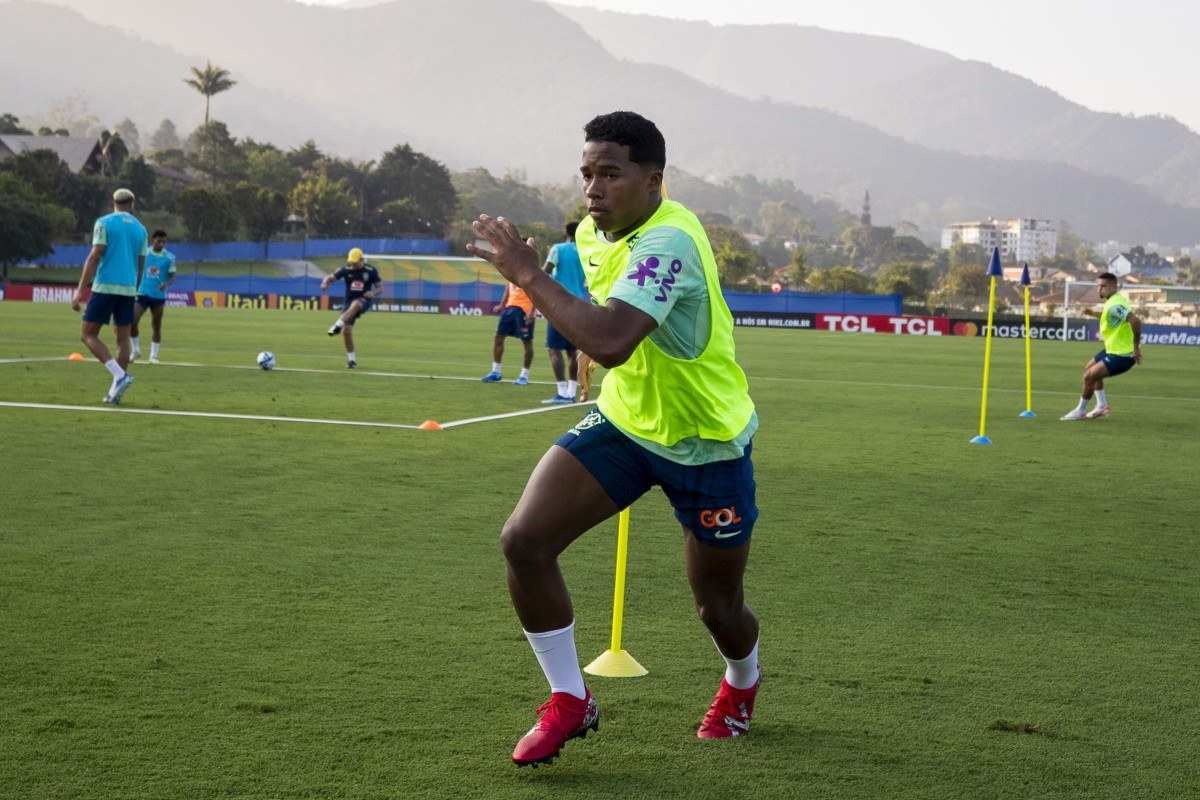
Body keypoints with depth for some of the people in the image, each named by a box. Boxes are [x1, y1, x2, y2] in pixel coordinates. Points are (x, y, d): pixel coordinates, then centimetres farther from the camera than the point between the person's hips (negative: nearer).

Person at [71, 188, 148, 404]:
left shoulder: (104, 223, -2)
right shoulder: (140, 229, 12)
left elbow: (94, 257, -10)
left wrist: (80, 290, -12)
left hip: (105, 287, -5)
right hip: (129, 289, 5)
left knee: (88, 334, 2)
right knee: (123, 339, 9)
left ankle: (119, 375, -15)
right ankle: (115, 391, 5)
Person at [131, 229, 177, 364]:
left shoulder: (169, 257, -3)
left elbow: (172, 276, -2)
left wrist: (166, 284, -23)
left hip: (158, 296, 0)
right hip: (142, 293, 0)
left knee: (156, 327, 6)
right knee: (132, 322, -11)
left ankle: (154, 355, 18)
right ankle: (136, 351, 6)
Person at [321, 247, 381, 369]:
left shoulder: (370, 271, -5)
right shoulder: (346, 270, -1)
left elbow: (380, 287, 1)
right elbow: (330, 277, 1)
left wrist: (373, 293, -21)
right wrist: (325, 283, -23)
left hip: (364, 301, -3)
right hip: (350, 301, 3)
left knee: (355, 304, -41)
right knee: (346, 331, -7)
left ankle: (338, 325, -46)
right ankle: (351, 359, 8)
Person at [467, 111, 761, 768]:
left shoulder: (667, 241, -31)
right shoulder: (592, 232, -3)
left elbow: (610, 342, -45)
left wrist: (529, 276, -37)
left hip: (707, 444, -6)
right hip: (624, 420, 7)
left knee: (717, 606, 10)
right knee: (523, 541, -14)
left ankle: (741, 683, 48)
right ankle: (569, 702, 4)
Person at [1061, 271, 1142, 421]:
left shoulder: (1115, 305, -26)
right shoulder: (1112, 301, 5)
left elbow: (1135, 321, -38)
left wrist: (1136, 348, -31)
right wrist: (1094, 313, 14)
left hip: (1122, 356, -11)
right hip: (1113, 350, 11)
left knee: (1089, 376, -10)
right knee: (1089, 368, 24)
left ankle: (1080, 411, 9)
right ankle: (1102, 405, 29)